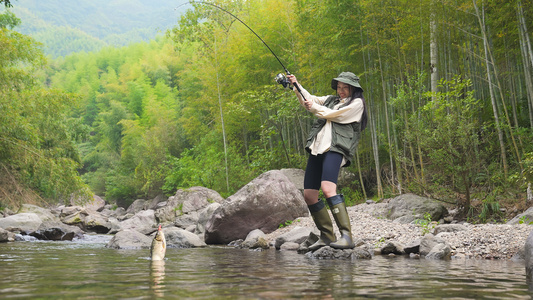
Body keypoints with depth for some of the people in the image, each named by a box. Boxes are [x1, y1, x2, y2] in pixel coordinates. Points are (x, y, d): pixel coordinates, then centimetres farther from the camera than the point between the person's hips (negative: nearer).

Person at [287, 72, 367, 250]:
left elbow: (333, 115, -3)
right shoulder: (331, 100, 27)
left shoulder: (357, 103, 6)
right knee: (309, 194, 2)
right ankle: (327, 237, 13)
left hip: (335, 149, -7)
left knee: (328, 188, -28)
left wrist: (314, 107, 10)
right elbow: (308, 101, 30)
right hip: (317, 148, 8)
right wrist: (296, 85, 18)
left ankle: (346, 236, -30)